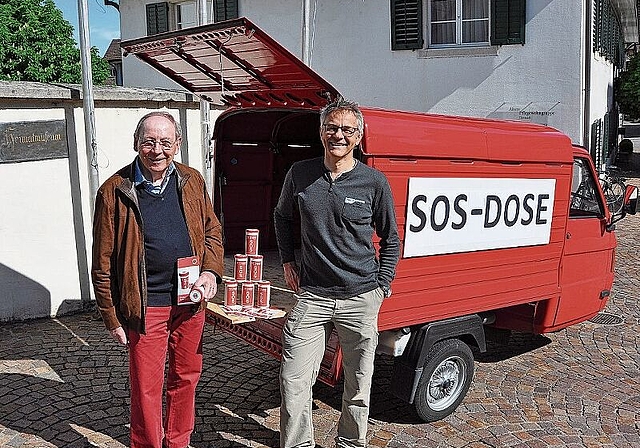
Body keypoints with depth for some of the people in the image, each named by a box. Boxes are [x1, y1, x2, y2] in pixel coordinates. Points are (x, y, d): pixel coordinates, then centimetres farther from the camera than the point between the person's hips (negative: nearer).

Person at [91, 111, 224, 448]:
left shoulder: (192, 181, 2)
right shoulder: (115, 192, -9)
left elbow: (212, 230, 12)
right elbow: (103, 264, -5)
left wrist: (211, 271, -5)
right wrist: (112, 318, -5)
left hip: (191, 300, 4)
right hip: (146, 306, -4)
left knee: (186, 378, 18)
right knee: (147, 389, 6)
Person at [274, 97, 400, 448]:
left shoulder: (374, 182, -4)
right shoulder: (300, 174, 1)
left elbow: (390, 240, 7)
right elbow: (281, 217, 19)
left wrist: (381, 287, 2)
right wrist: (287, 262, 12)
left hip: (361, 299, -1)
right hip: (312, 296, 1)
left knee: (358, 384, 12)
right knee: (294, 380, -1)